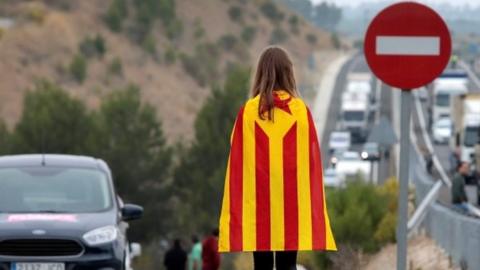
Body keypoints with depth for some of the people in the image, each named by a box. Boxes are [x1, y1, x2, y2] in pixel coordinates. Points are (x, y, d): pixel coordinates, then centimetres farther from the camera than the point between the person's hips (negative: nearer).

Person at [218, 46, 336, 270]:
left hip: (258, 201, 0)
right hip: (292, 200, 0)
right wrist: (313, 207, 8)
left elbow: (237, 164, -1)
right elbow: (312, 162, 1)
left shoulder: (248, 112, -2)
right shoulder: (301, 111, -1)